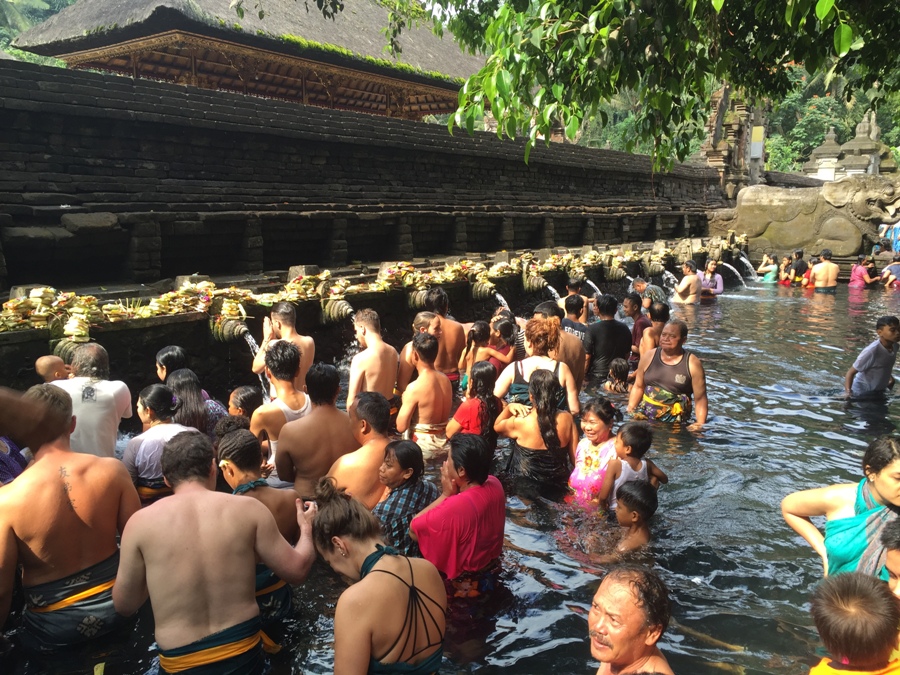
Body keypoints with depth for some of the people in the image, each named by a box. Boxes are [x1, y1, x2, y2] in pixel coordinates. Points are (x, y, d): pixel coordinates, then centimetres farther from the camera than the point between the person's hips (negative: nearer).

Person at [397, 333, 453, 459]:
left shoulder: (415, 387, -19)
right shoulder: (446, 379, 2)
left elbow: (401, 427, -15)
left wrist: (405, 402, 0)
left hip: (423, 444, -7)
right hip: (444, 442, 7)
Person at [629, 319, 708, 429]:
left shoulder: (692, 364, -1)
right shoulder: (648, 357, 8)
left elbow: (700, 399, -2)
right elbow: (638, 387, 16)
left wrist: (700, 423, -13)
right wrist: (630, 410, 7)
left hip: (675, 421, -3)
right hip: (644, 414, 3)